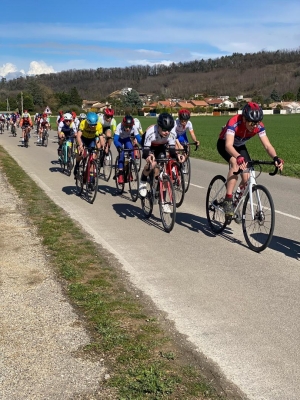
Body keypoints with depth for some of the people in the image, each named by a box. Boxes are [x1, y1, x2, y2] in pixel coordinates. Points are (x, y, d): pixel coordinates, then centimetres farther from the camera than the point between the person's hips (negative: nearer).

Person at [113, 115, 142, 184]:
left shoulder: (134, 127, -32)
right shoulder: (119, 126, -37)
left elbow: (139, 138, -32)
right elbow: (115, 139, -42)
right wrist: (119, 146, -61)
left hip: (127, 139, 2)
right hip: (119, 139, -2)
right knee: (121, 153, -25)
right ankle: (120, 174, -20)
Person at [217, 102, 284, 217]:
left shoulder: (259, 126, -25)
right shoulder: (234, 123, -38)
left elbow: (267, 145, -28)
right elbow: (228, 145, -49)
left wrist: (276, 158, -48)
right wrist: (239, 158, -68)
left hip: (239, 146, 5)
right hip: (224, 144, -5)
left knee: (247, 179, -9)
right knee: (235, 164, -35)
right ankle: (228, 201, -31)